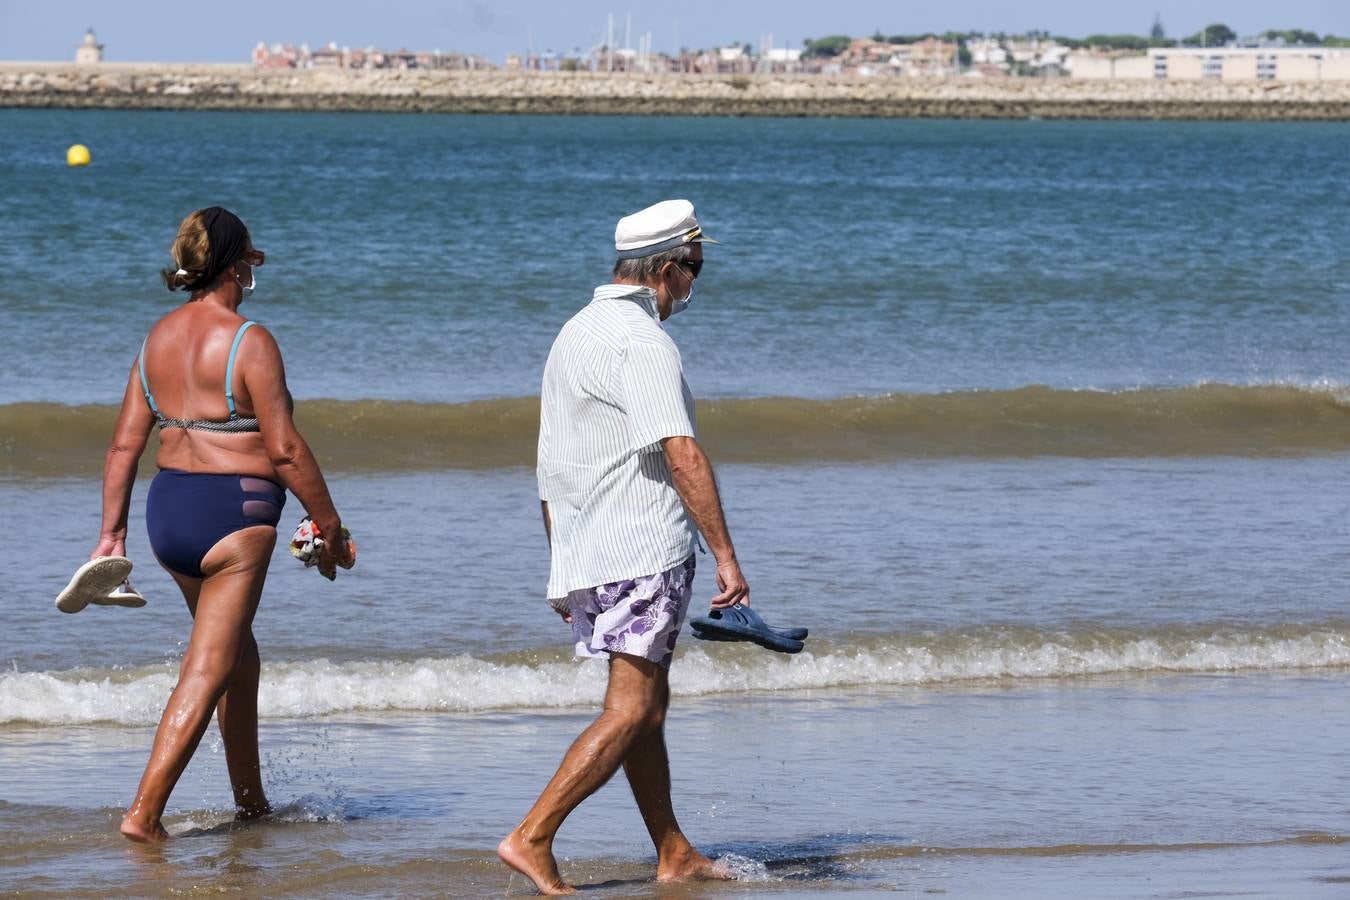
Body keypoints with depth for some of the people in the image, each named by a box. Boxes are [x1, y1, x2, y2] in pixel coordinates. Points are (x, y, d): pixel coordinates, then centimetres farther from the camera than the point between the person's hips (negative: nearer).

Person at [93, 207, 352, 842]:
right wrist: (329, 524, -6)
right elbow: (284, 449, -15)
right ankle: (144, 814, -9)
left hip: (168, 508, 8)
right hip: (234, 513, -8)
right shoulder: (247, 341, -14)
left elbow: (125, 445, 7)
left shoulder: (157, 338, 6)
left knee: (237, 652, 24)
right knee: (207, 670, -3)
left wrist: (112, 533, 11)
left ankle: (250, 799, 33)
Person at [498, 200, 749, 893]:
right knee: (629, 710, -10)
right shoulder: (641, 342, -14)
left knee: (647, 704, 14)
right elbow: (681, 454, -23)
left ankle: (675, 857, 17)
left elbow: (552, 467, 21)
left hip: (585, 555, 10)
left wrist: (562, 568, 26)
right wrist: (725, 555, -24)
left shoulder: (574, 334, 16)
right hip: (643, 555, -10)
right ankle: (532, 840, -16)